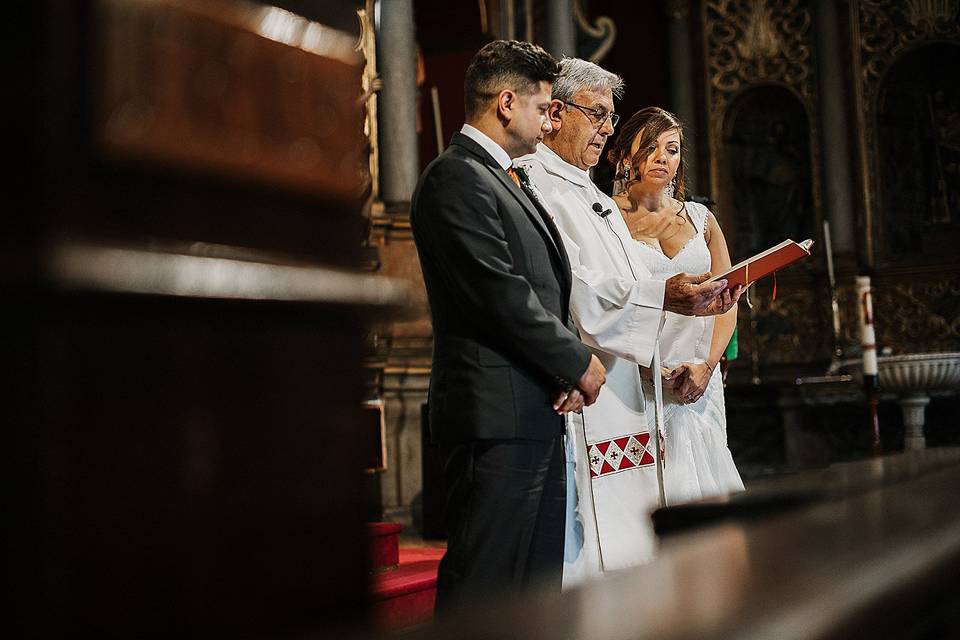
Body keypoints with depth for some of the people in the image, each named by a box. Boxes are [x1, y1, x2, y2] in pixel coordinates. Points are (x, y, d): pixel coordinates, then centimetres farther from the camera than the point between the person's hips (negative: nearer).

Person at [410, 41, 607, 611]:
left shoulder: (503, 180, 21)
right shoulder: (456, 177, -10)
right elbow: (503, 296, -18)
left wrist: (569, 369, 3)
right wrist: (579, 362, -7)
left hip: (537, 414, 10)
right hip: (498, 415, -10)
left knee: (540, 584, 14)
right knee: (484, 586, -6)